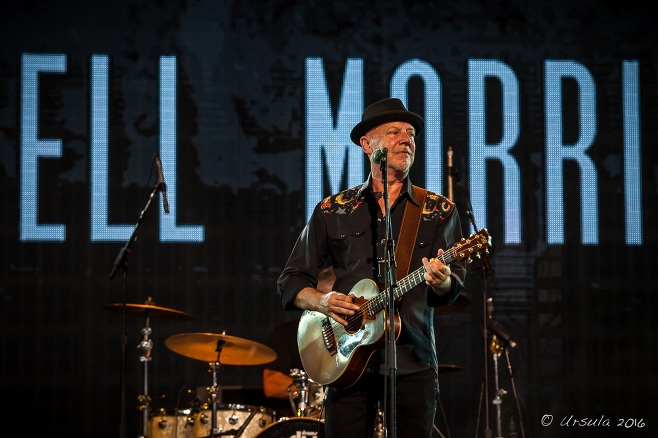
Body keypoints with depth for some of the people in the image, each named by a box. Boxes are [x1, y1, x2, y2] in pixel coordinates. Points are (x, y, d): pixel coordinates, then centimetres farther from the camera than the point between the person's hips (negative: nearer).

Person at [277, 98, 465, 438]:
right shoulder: (332, 211, 8)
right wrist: (321, 301, -11)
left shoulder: (439, 211, 8)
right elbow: (290, 282, 9)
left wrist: (441, 281, -27)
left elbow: (454, 285, -4)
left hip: (413, 363, 0)